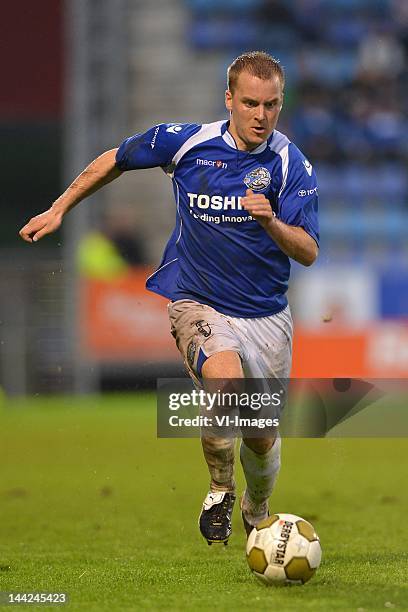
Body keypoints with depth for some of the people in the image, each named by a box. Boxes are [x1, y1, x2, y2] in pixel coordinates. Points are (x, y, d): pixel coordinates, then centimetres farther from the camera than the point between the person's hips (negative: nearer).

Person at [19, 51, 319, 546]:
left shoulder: (291, 164, -8)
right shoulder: (185, 142, -8)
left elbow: (308, 252, -13)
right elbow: (115, 160, 10)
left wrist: (270, 222, -32)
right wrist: (59, 209, 14)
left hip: (265, 314, 2)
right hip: (197, 304, -2)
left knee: (262, 436, 9)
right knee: (225, 378, -33)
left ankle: (256, 514, 43)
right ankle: (220, 492, -10)